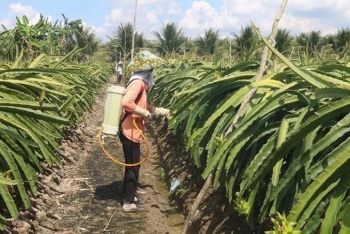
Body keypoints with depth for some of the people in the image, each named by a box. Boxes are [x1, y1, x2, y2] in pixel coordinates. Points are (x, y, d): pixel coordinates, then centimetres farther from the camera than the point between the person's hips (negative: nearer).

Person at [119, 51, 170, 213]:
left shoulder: (140, 82, 13)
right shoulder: (138, 83, -18)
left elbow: (143, 106, 24)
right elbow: (126, 102, -32)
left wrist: (161, 111, 24)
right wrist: (144, 113, -21)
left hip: (131, 131, 10)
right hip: (130, 132, -10)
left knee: (132, 166, 20)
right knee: (133, 167, -1)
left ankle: (128, 195, 33)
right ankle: (128, 203, 8)